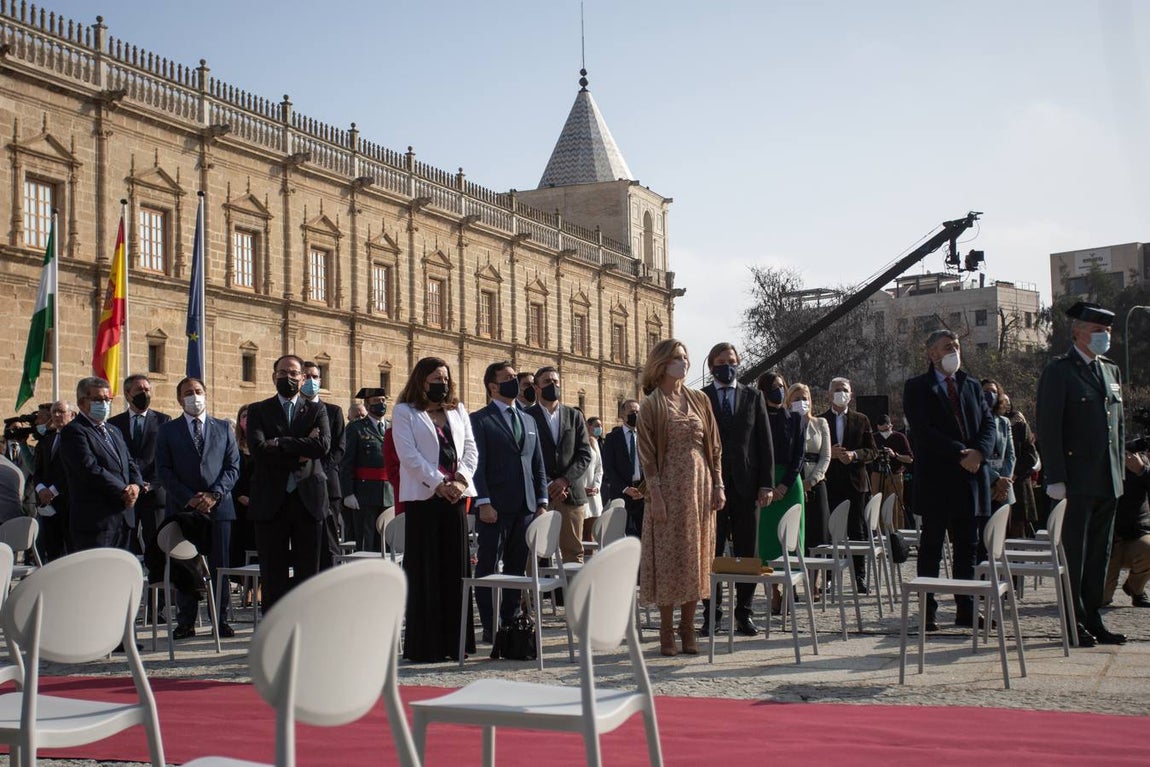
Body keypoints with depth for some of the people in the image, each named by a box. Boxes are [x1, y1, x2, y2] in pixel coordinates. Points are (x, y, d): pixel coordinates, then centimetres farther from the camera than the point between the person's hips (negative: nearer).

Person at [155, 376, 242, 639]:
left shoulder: (224, 428, 13)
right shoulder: (167, 431, 10)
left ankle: (221, 620, 6)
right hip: (182, 507, -1)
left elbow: (233, 467, 6)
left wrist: (214, 494, -9)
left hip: (219, 506, 1)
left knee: (221, 566, 0)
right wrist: (189, 499, -10)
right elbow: (164, 470, 1)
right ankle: (185, 623, 8)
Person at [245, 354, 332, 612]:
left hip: (308, 499, 1)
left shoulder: (317, 411, 11)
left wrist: (280, 443, -9)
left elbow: (323, 445, -9)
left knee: (308, 570, 3)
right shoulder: (258, 411, 8)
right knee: (273, 573, 3)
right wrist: (300, 452, -10)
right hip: (271, 501, -1)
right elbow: (258, 448, -9)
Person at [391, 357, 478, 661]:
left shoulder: (458, 411, 18)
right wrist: (439, 483, -14)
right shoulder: (405, 413, 3)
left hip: (456, 496, 5)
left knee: (456, 568, 4)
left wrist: (461, 480, -7)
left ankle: (453, 641, 11)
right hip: (423, 497, -4)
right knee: (425, 570, -3)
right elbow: (408, 454, -7)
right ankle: (423, 644, 2)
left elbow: (471, 450, 10)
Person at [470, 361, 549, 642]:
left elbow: (538, 464, 18)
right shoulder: (480, 419, -1)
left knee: (517, 567, 8)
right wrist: (483, 502, -15)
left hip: (525, 507, 6)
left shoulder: (528, 420, 18)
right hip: (495, 508, -6)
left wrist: (542, 501, 10)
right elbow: (477, 464, -8)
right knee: (487, 567, 0)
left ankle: (510, 621, 16)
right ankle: (490, 627, 5)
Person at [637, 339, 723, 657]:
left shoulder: (700, 400, 10)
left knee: (696, 557, 6)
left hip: (700, 487, 4)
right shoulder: (651, 406, -2)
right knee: (669, 557, -1)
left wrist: (718, 485, 3)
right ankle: (667, 631, 7)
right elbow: (647, 455, -6)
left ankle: (688, 628, 14)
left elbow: (714, 446, 11)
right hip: (669, 488, -4)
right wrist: (655, 496, -14)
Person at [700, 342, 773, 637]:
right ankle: (712, 613, 9)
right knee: (711, 552, 2)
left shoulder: (753, 397, 8)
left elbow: (765, 443, 6)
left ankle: (744, 612, 14)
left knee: (746, 551, 5)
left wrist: (766, 484, -1)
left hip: (745, 485, 2)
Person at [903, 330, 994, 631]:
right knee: (931, 547, 1)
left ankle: (966, 610, 15)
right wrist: (960, 453, -19)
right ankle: (927, 611, 5)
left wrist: (979, 452, -12)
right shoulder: (917, 388, 0)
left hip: (970, 477, 5)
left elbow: (988, 423, 8)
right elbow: (923, 431, -12)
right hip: (935, 480, -5)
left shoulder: (972, 386, 15)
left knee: (967, 547, 8)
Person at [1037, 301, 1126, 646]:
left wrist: (1120, 469, 13)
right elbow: (1048, 429, -11)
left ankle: (1092, 619, 19)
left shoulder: (1111, 371, 16)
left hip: (1108, 481, 7)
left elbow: (1119, 424, 21)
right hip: (1077, 481, -7)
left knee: (1100, 553, 11)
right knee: (1074, 553, -1)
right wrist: (1055, 478, -17)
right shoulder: (1058, 371, -6)